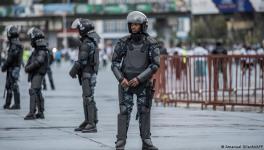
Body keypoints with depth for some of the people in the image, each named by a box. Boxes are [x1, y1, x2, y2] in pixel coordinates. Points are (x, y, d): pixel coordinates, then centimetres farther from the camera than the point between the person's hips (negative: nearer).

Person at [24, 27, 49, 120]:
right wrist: (27, 67, -4)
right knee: (38, 93, 14)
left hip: (38, 74, -10)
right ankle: (40, 113, 20)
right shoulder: (36, 49, 14)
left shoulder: (42, 50, -16)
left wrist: (28, 68, -17)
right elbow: (31, 60, 15)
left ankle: (32, 113, -21)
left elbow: (38, 62, -26)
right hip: (34, 74, 10)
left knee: (33, 91, -16)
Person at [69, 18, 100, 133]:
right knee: (86, 98, 14)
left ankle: (92, 124, -12)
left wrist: (73, 70, -8)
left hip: (88, 74, -10)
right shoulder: (92, 41, 15)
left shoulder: (87, 43, -17)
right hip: (91, 73, 10)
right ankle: (87, 122, 19)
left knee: (89, 98, -10)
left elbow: (82, 60, -20)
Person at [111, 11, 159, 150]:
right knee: (124, 112, -7)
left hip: (143, 84, 0)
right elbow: (115, 63, -3)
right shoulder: (123, 42, -5)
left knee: (144, 112, 5)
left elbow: (155, 65, -14)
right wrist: (121, 79, -18)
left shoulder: (151, 43, -8)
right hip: (126, 83, 0)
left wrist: (139, 78, -21)